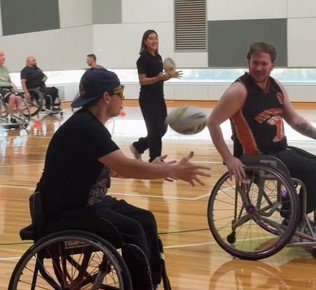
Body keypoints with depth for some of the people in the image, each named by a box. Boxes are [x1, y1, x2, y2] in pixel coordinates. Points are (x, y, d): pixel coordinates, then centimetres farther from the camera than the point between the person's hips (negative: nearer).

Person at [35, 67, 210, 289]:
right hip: (65, 212, -10)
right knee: (132, 230, -22)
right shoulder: (84, 127, -23)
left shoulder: (92, 124, 9)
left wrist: (154, 169, 9)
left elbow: (113, 169, 15)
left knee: (145, 219, 2)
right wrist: (173, 171, -20)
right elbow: (125, 167, -28)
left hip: (87, 201, 10)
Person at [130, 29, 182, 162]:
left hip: (159, 98, 9)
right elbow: (142, 81, -16)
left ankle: (138, 146, 29)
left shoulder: (158, 57, 12)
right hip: (148, 99, -8)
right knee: (155, 130, -4)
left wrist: (170, 76, -1)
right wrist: (159, 77, -28)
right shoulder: (143, 58, -13)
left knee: (162, 129, 13)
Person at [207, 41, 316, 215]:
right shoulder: (239, 90, -17)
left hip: (281, 150, 8)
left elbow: (294, 119, 15)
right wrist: (228, 158, -23)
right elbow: (212, 122, -18)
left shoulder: (277, 87, 6)